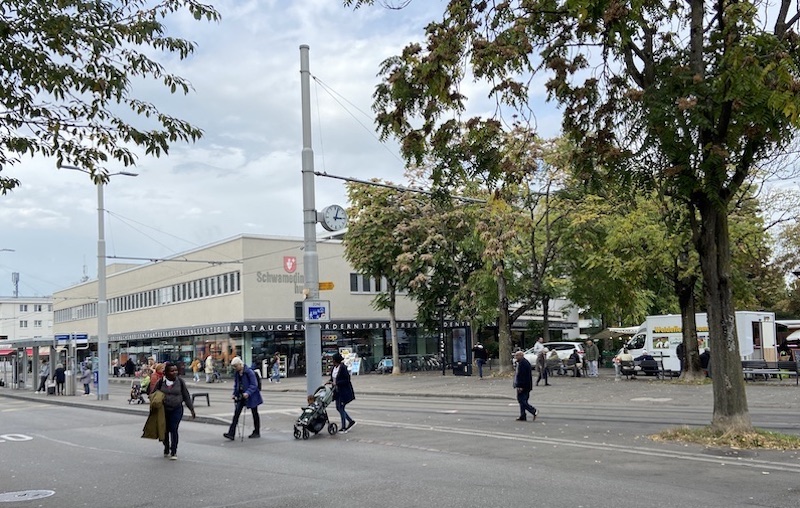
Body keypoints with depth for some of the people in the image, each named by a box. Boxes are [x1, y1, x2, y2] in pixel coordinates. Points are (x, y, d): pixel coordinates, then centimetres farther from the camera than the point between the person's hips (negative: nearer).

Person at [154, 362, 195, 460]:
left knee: (173, 430, -9)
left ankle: (174, 452, -1)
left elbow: (186, 396, 4)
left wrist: (192, 409, 4)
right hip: (163, 410, 2)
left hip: (177, 410, -2)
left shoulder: (180, 382, -2)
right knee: (165, 430, 11)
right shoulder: (161, 382, -2)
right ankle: (166, 450, 32)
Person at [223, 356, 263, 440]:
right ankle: (231, 434, -9)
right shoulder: (236, 373, 3)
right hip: (241, 396, 6)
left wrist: (248, 393, -29)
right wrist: (234, 394, 6)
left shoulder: (249, 372, -18)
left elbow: (254, 385, -18)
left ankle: (257, 433, 23)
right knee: (236, 413, -5)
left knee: (255, 414, 9)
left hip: (251, 396, -6)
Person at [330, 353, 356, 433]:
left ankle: (344, 427, 6)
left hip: (344, 391, -9)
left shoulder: (343, 368, -19)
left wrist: (336, 383, -23)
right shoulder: (334, 368, 6)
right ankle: (351, 421, 23)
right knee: (338, 408, 12)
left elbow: (347, 380, -20)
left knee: (341, 408, -5)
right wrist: (331, 381, -3)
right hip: (337, 391, 9)